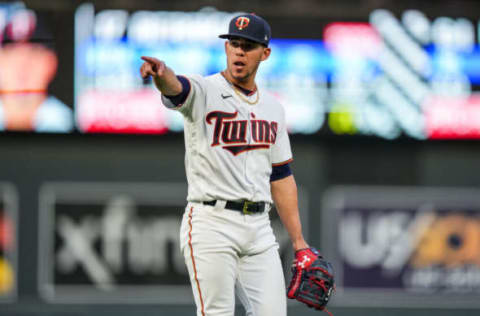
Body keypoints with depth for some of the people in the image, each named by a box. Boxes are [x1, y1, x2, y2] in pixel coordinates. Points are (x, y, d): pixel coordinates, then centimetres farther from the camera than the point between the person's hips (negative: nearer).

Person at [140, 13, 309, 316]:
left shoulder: (273, 108, 15)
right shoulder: (203, 90, -2)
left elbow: (281, 176, 18)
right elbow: (176, 88, -27)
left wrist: (299, 241, 13)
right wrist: (162, 73, -53)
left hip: (259, 228, 5)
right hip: (211, 223, -5)